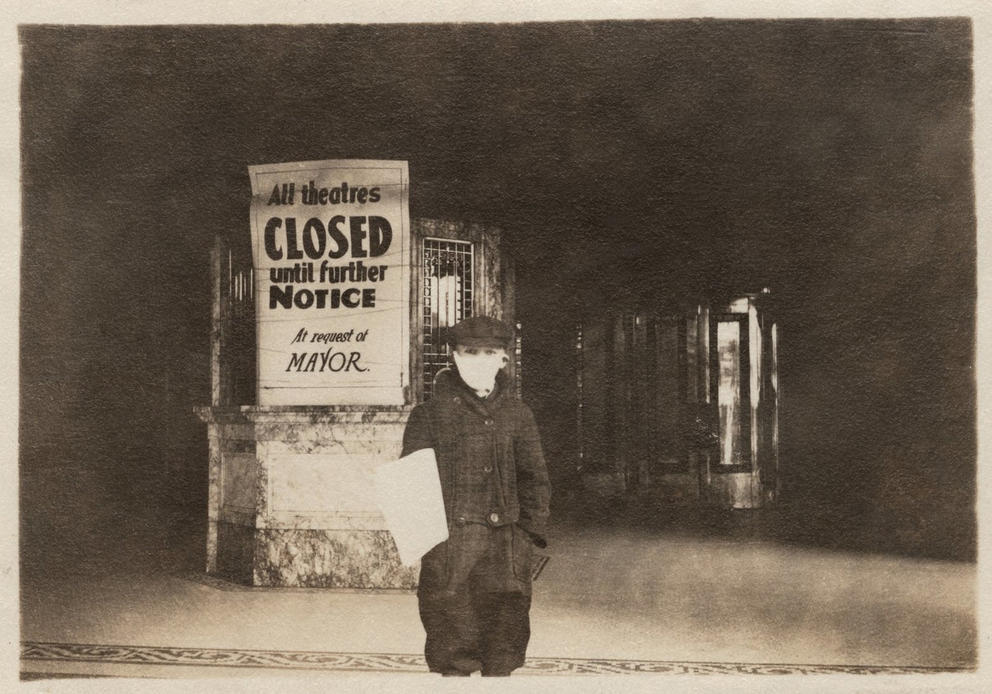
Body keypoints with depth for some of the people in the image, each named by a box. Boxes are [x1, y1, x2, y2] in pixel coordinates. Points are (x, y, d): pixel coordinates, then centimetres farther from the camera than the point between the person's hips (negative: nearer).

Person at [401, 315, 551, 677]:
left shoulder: (518, 414, 12)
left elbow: (534, 479, 13)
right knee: (451, 639, 0)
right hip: (449, 540, -2)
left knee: (505, 641, 7)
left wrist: (530, 531, 3)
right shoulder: (430, 414, 4)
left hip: (506, 543, 2)